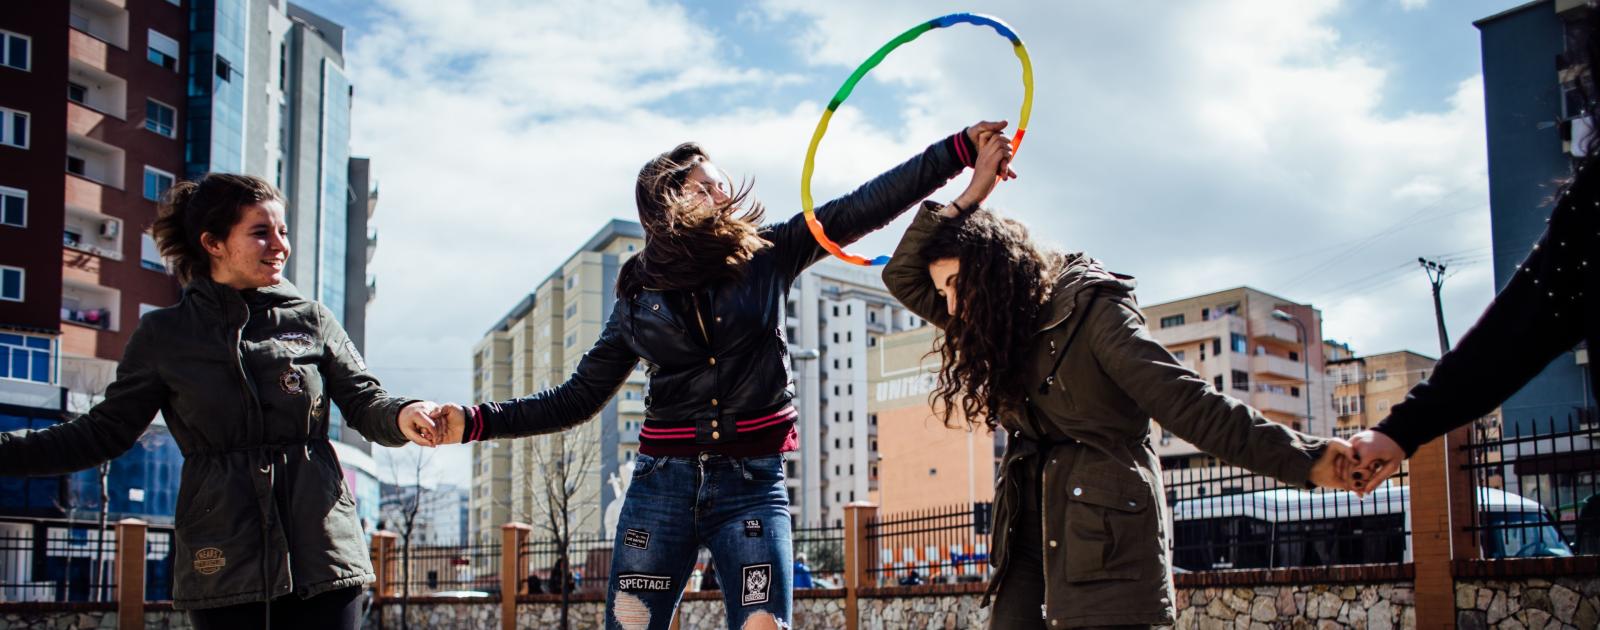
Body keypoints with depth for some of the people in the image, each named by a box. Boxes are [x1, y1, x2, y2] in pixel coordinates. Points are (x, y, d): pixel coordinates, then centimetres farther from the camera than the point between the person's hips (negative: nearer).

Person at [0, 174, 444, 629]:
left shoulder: (312, 320, 8)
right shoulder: (164, 335, 7)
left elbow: (365, 403, 5)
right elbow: (102, 433, 10)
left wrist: (402, 417, -19)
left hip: (321, 552, 1)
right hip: (226, 564, 0)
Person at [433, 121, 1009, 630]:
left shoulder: (767, 256, 5)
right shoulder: (638, 297, 7)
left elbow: (865, 206, -1)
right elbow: (578, 398, 11)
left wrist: (959, 149, -8)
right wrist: (476, 421, 1)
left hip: (753, 486, -1)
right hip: (662, 483, 1)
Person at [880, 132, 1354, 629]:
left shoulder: (1089, 309, -8)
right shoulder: (1002, 325, 14)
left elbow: (1185, 402, -14)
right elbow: (902, 276, 18)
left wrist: (1305, 460, -23)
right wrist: (970, 196, 8)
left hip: (1104, 542, -7)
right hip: (1031, 539, 7)